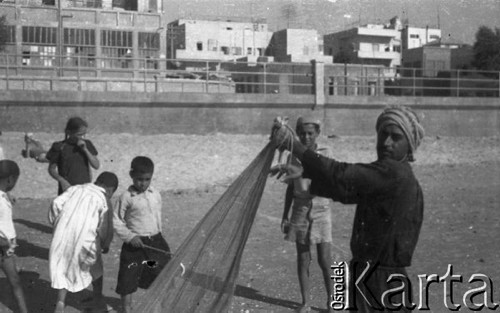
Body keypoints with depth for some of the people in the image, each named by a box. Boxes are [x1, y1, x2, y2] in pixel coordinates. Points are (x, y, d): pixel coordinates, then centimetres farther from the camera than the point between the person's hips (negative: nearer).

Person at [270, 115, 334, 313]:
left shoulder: (325, 153, -6)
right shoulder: (293, 157, 3)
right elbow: (291, 188, 8)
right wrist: (285, 215, 7)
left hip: (321, 211, -2)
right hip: (300, 211, 2)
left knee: (325, 261, -2)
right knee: (303, 260, 7)